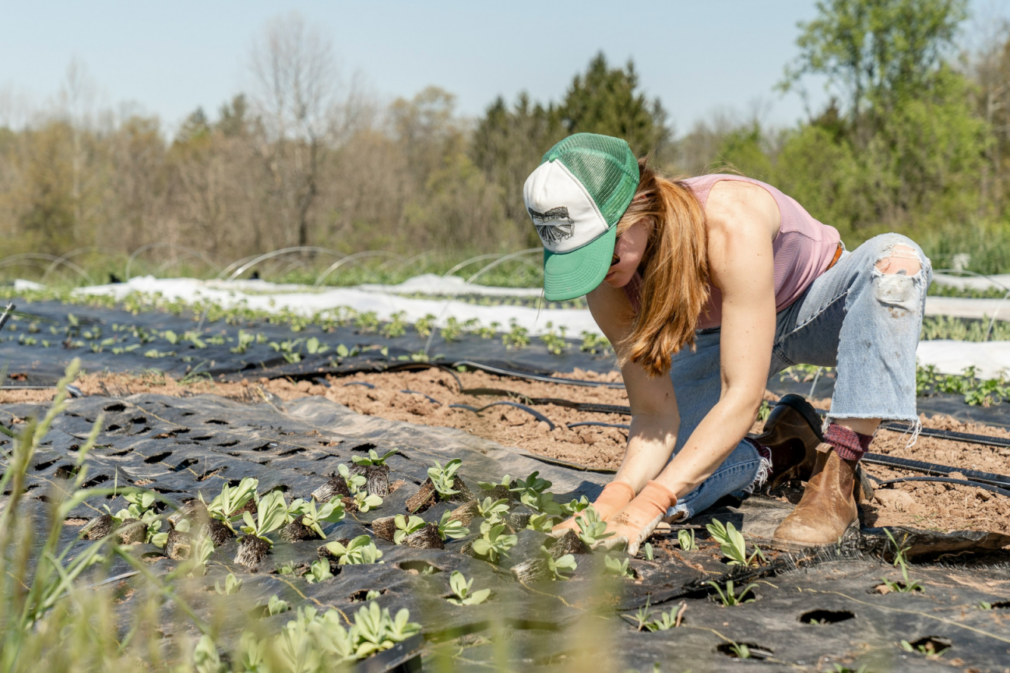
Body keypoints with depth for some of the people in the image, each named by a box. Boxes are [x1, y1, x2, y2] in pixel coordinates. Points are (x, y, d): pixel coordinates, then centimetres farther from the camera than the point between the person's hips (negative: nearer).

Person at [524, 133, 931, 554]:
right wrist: (616, 496, -41)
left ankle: (836, 480, -31)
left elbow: (742, 397, -42)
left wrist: (647, 507, -48)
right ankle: (784, 452, 10)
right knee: (651, 481, -17)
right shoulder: (607, 281, -25)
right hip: (722, 336, 3)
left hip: (817, 310, -3)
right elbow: (654, 414, -21)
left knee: (895, 259, -38)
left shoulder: (732, 223, -41)